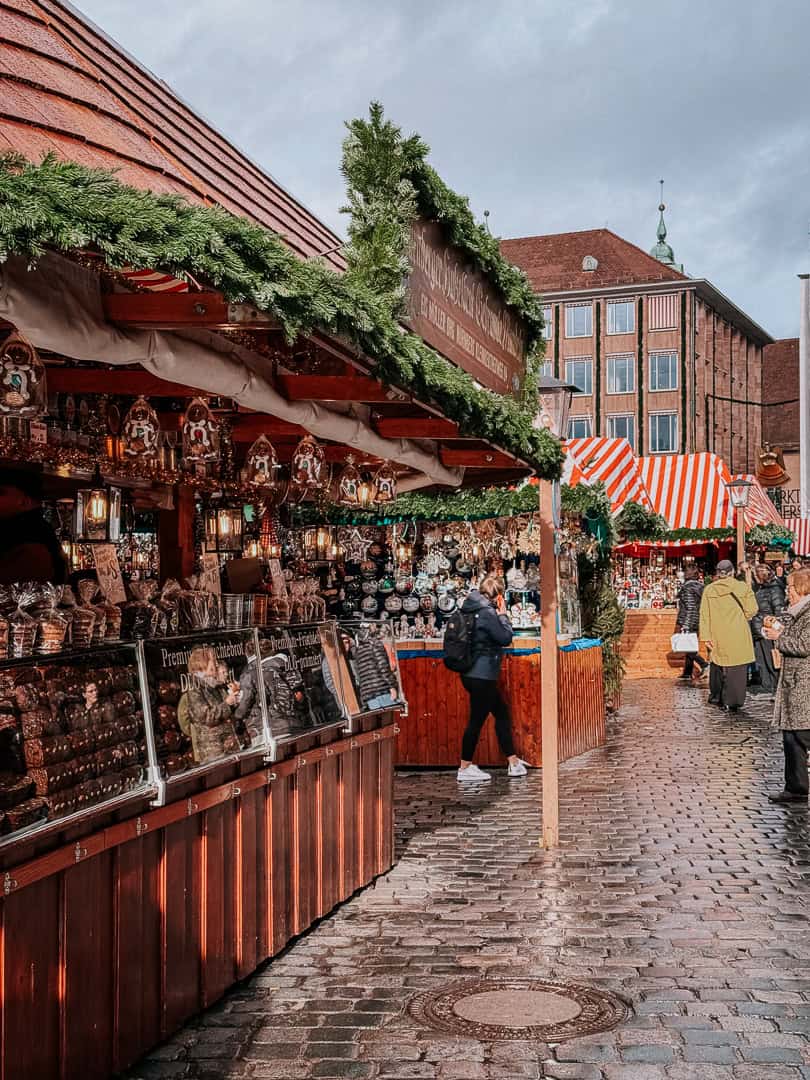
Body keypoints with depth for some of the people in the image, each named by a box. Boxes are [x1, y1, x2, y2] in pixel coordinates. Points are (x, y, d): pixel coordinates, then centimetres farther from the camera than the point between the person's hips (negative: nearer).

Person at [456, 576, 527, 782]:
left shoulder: (472, 608, 11)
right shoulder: (487, 612, -17)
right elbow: (505, 638, -12)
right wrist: (503, 615, -4)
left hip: (472, 673, 10)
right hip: (482, 675, -10)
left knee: (502, 713, 16)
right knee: (477, 719, -1)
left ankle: (513, 762, 21)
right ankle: (465, 768, 7)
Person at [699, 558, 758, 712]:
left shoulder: (709, 590, 2)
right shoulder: (743, 587, -4)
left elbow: (704, 615, 1)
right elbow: (752, 610, -7)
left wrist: (706, 636, 3)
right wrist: (739, 616, 12)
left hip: (718, 636, 2)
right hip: (739, 635, -2)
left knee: (718, 664, 18)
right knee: (737, 669, 2)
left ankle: (716, 696, 26)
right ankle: (732, 702, 1)